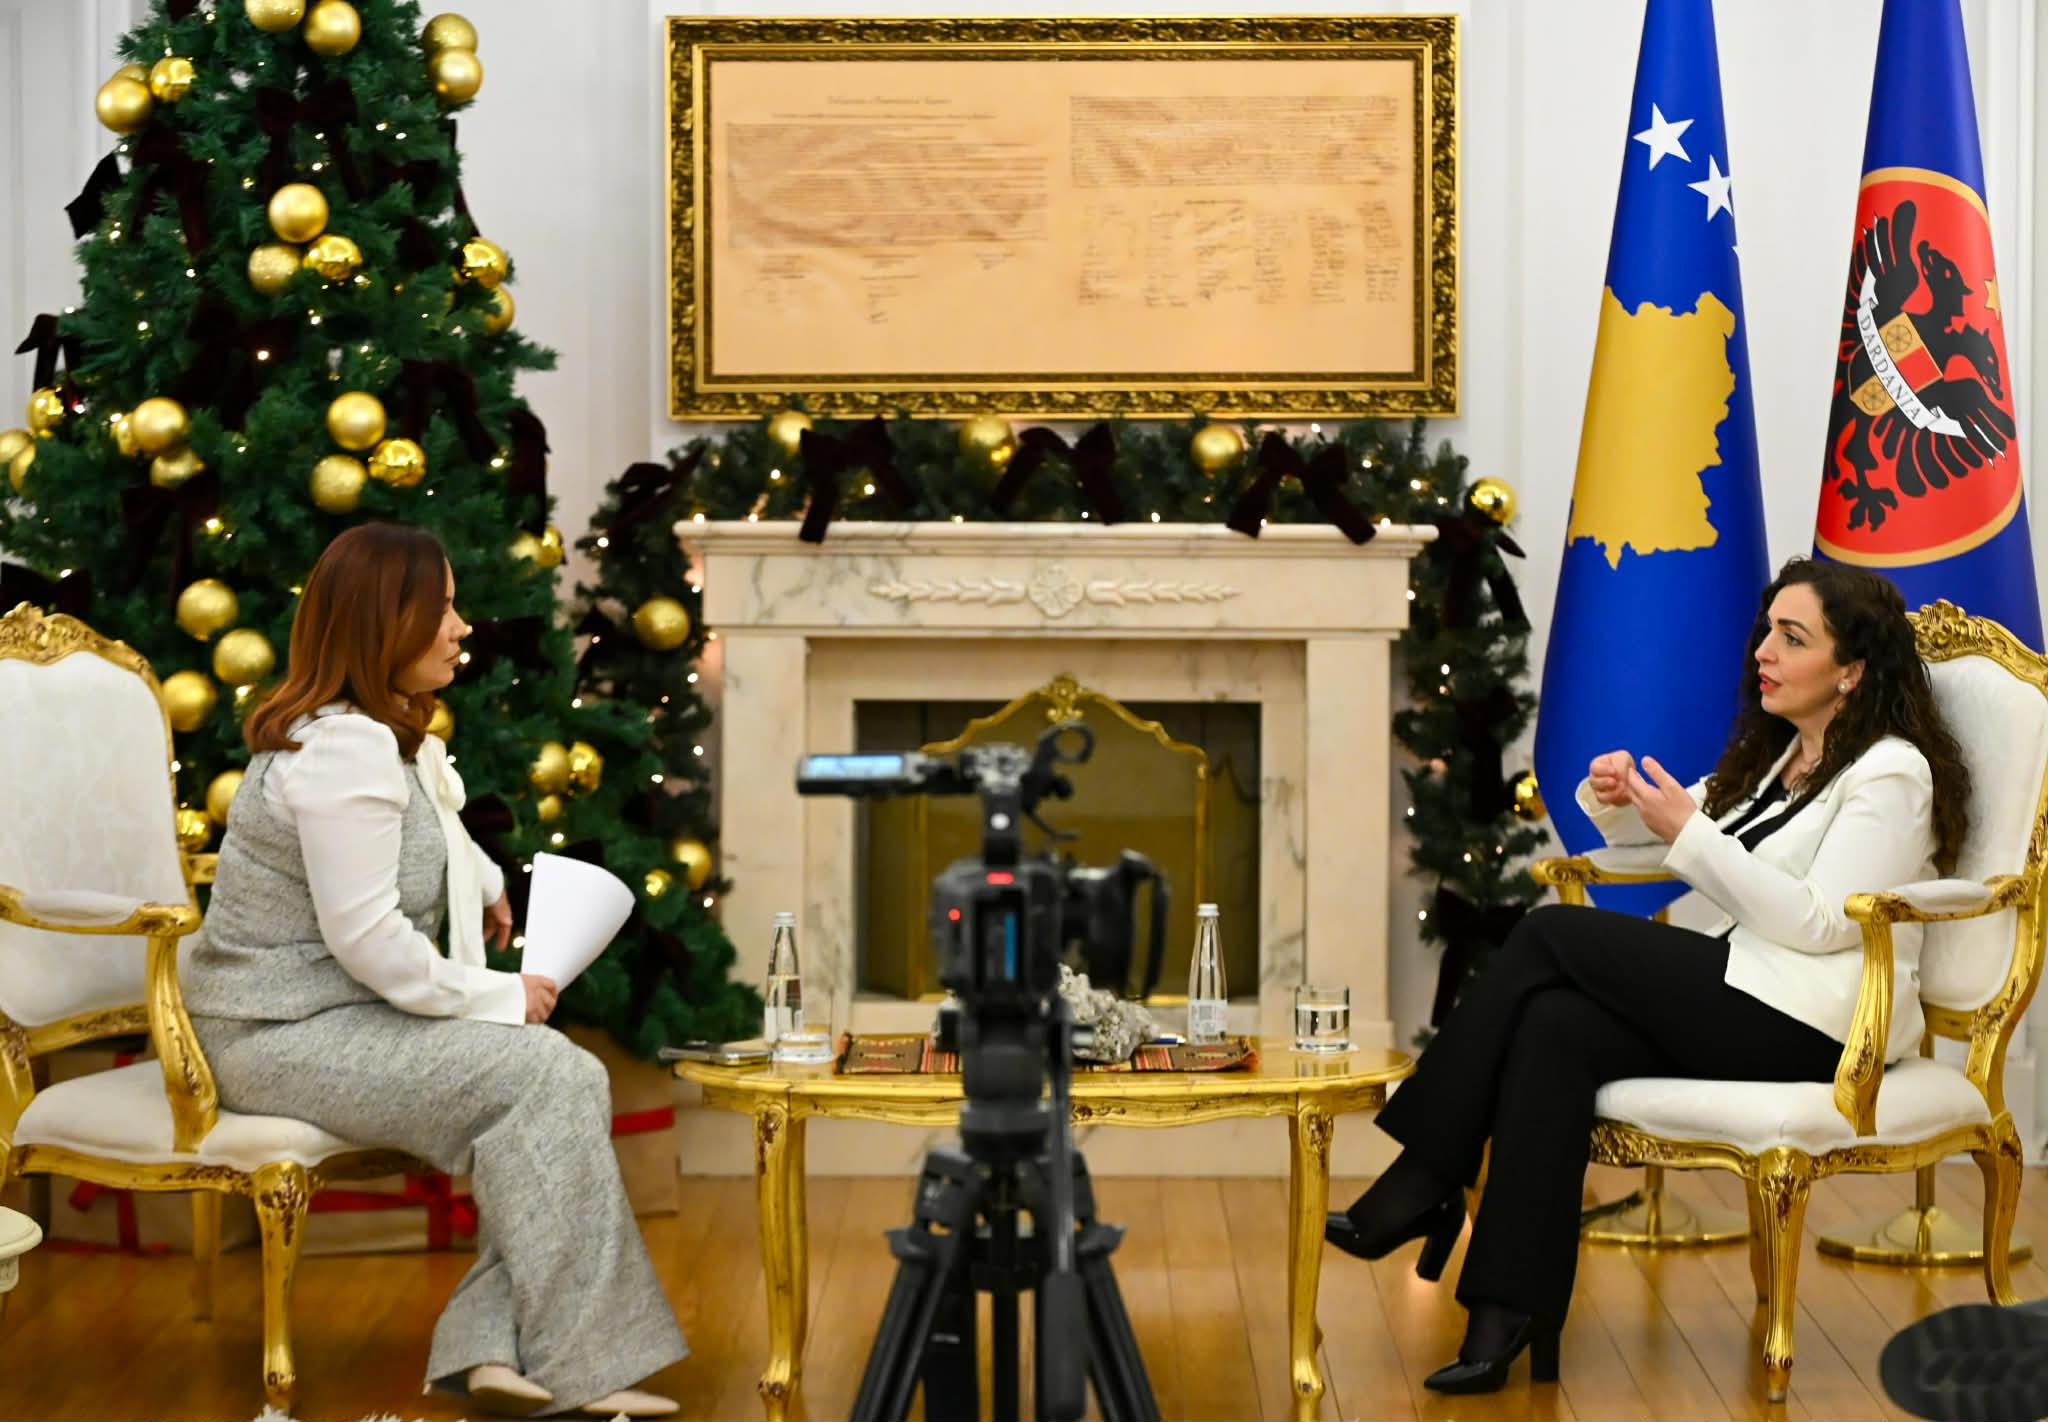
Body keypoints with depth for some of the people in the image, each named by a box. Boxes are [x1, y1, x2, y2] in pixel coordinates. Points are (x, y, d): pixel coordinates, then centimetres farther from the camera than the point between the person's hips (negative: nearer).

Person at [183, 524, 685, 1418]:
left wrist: (483, 880, 21)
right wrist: (497, 998, -14)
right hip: (285, 1036, -10)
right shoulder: (344, 750, -20)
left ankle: (495, 1347, -11)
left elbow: (432, 830, 39)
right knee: (539, 1075, -20)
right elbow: (366, 939, -23)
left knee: (564, 1078, -7)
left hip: (342, 1016, 10)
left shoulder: (389, 737, 14)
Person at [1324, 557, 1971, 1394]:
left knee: (1550, 937, -15)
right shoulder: (1777, 754, 21)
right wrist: (1618, 801, 1)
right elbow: (1673, 828, 25)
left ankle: (1422, 1186, -10)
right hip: (1746, 997, 8)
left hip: (1814, 1027, -8)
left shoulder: (1889, 774, -6)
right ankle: (1508, 1322, -28)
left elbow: (1818, 923, -17)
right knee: (1555, 1028, -20)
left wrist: (1690, 834, -19)